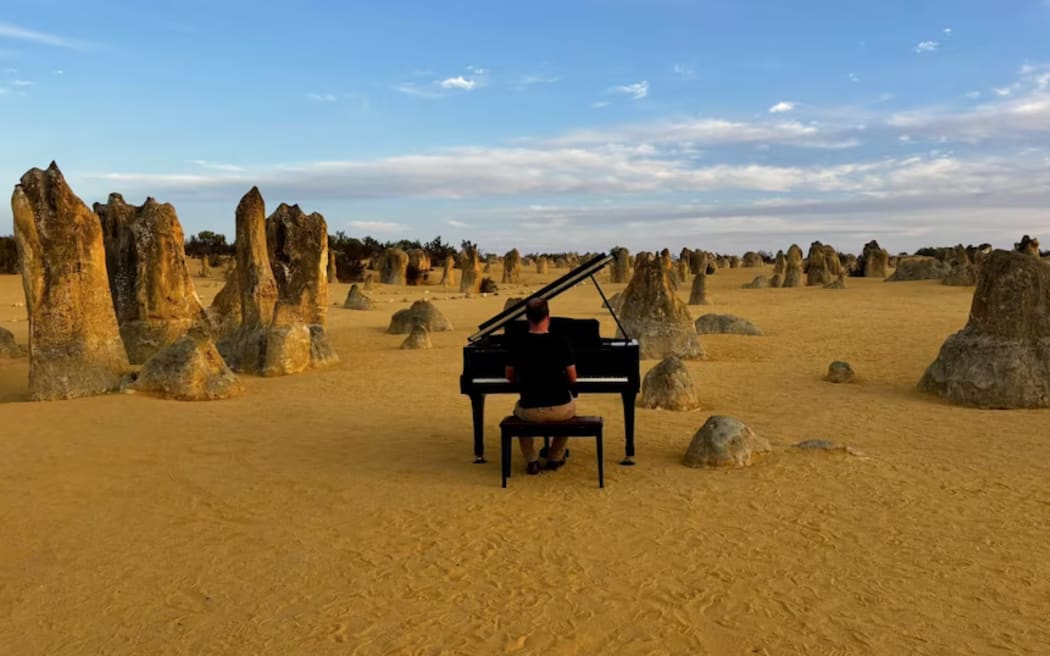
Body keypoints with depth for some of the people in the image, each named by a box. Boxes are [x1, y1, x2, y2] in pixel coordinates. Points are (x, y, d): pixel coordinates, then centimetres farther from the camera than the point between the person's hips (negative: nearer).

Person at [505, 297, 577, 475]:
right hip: (560, 410, -1)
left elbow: (510, 377, 8)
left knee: (518, 409, 36)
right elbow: (572, 379, -4)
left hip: (530, 411, 1)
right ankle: (555, 458, 37)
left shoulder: (517, 345, -6)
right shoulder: (561, 342, -11)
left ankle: (531, 461, 26)